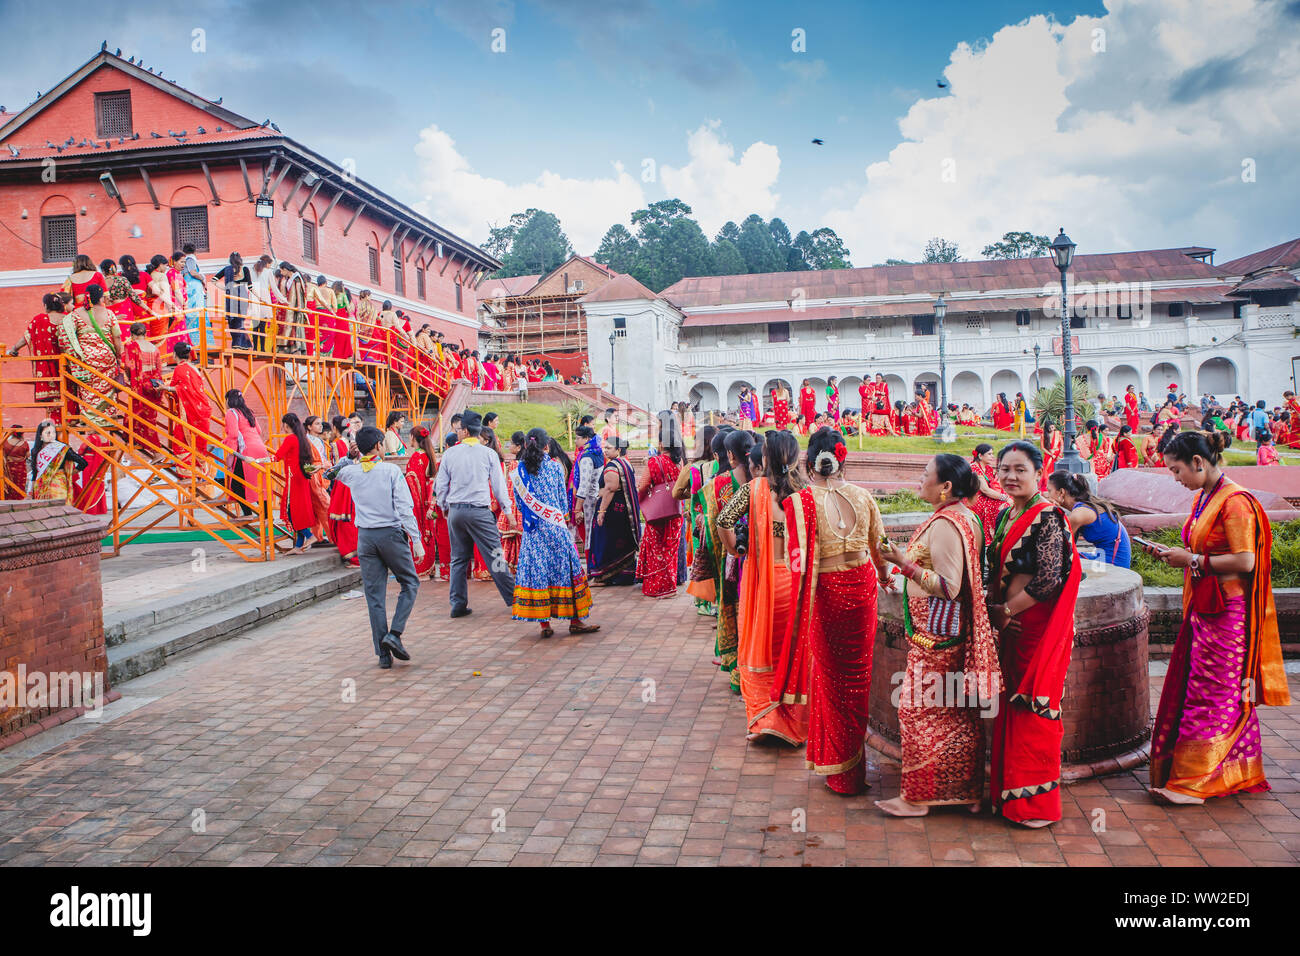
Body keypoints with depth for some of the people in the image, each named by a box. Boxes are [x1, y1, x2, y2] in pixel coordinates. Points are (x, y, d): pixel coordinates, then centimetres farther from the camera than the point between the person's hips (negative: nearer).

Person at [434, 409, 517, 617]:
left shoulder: (449, 453, 3)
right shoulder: (489, 453, -1)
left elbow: (441, 486, 7)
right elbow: (499, 485, 2)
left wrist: (445, 508, 23)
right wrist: (508, 511, 9)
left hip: (455, 511, 2)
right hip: (480, 512, -2)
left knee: (458, 559, 11)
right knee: (494, 556, 1)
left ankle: (458, 604, 12)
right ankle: (513, 598, 3)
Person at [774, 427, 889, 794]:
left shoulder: (800, 502, -15)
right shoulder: (862, 496, -4)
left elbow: (797, 559, -15)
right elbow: (879, 546, 8)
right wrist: (884, 575, 28)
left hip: (824, 593, -3)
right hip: (861, 588, 3)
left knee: (830, 676, 12)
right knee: (858, 673, 18)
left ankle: (840, 772, 22)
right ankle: (857, 767, 34)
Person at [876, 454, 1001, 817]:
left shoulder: (944, 524, -21)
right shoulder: (967, 517, 10)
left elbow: (948, 587, -24)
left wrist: (905, 564, -24)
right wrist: (911, 559, 21)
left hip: (935, 634, -10)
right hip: (957, 629, 10)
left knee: (919, 709, -1)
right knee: (957, 710, 16)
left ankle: (918, 796, 9)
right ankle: (966, 790, 26)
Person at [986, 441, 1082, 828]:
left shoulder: (1046, 517, -14)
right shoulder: (1006, 516, 11)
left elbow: (1048, 581, -20)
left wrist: (1005, 611, -11)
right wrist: (992, 609, 2)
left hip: (1037, 627, -8)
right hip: (1009, 626, 8)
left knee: (1033, 709, 0)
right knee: (1010, 707, 13)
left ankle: (1036, 801, 12)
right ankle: (1010, 791, 25)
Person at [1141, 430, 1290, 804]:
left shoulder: (1235, 501, -16)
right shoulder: (1204, 498, 12)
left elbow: (1245, 561, -21)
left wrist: (1192, 561, -16)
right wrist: (1173, 555, 5)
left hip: (1227, 613, -9)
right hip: (1203, 608, 9)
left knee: (1211, 693, -2)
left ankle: (1194, 780, 6)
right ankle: (1234, 773, 24)